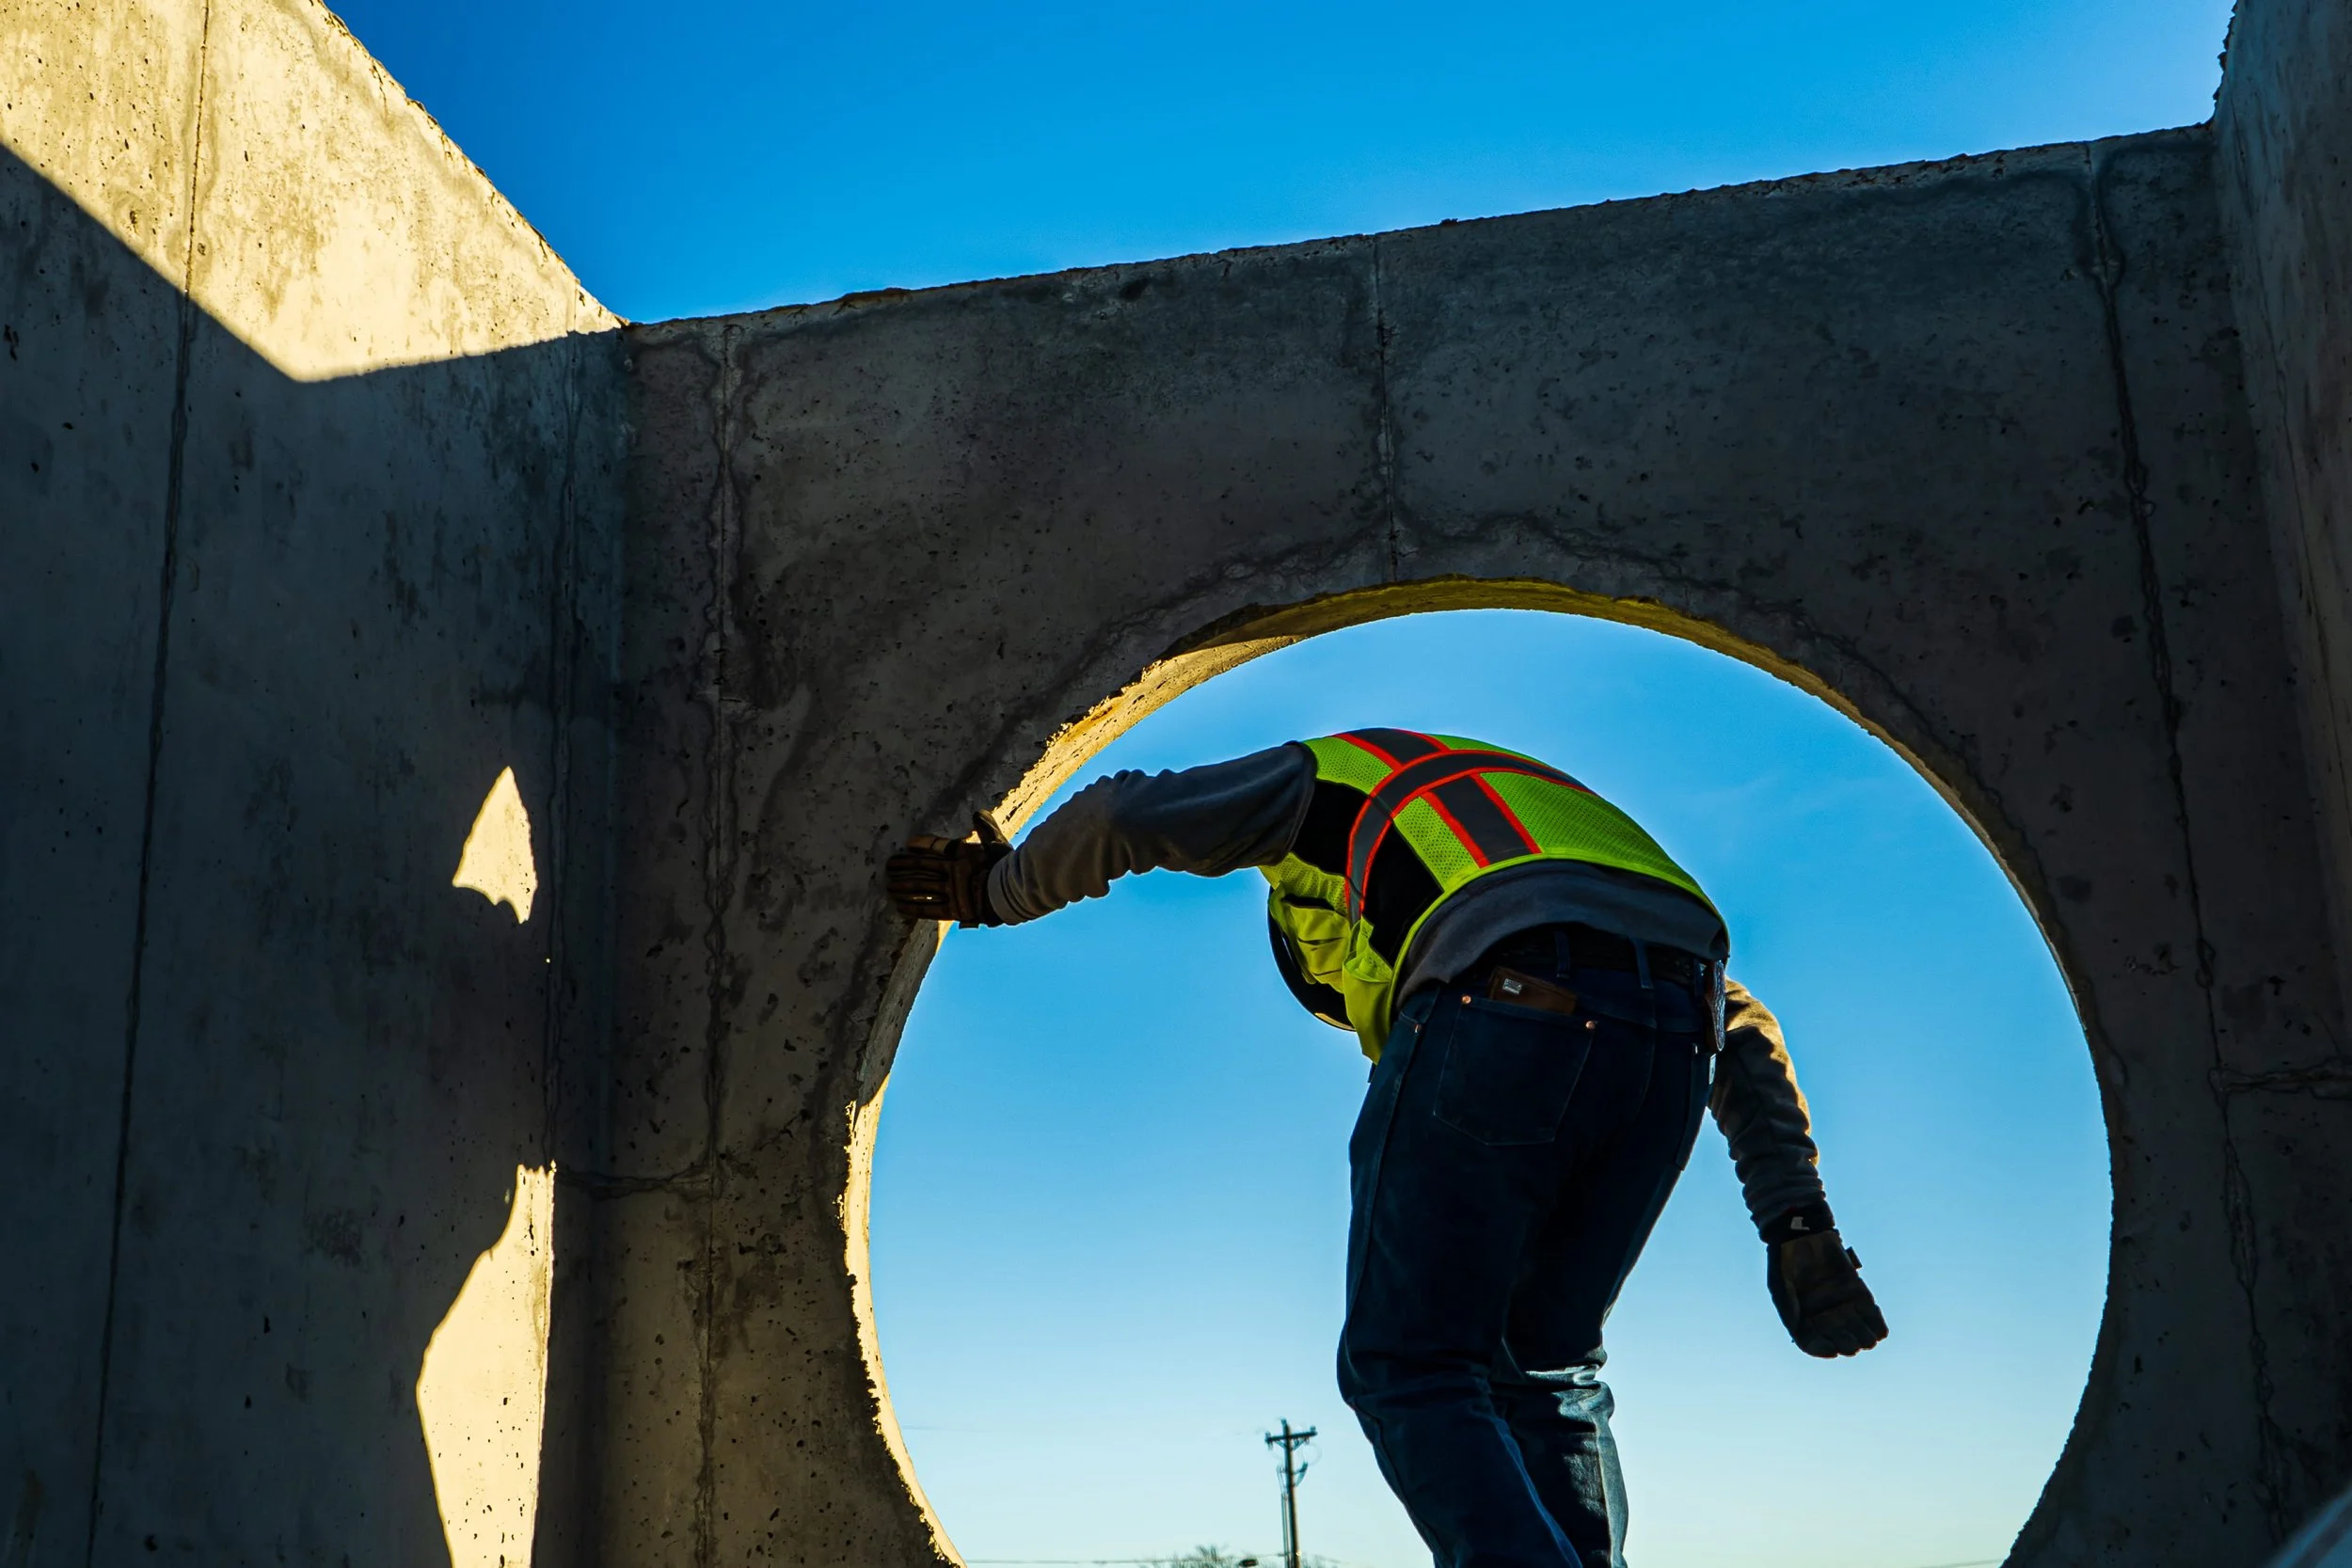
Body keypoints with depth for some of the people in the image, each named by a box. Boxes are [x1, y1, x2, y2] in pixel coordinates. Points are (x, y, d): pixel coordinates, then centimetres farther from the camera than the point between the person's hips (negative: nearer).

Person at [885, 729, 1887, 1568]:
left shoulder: (1331, 779, 29)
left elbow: (1120, 818, 17)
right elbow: (1741, 1025, 29)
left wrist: (997, 890, 36)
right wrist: (1796, 1221, 22)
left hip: (1501, 1007, -6)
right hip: (1674, 1032, 6)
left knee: (1407, 1365, 2)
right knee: (1544, 1367, 18)